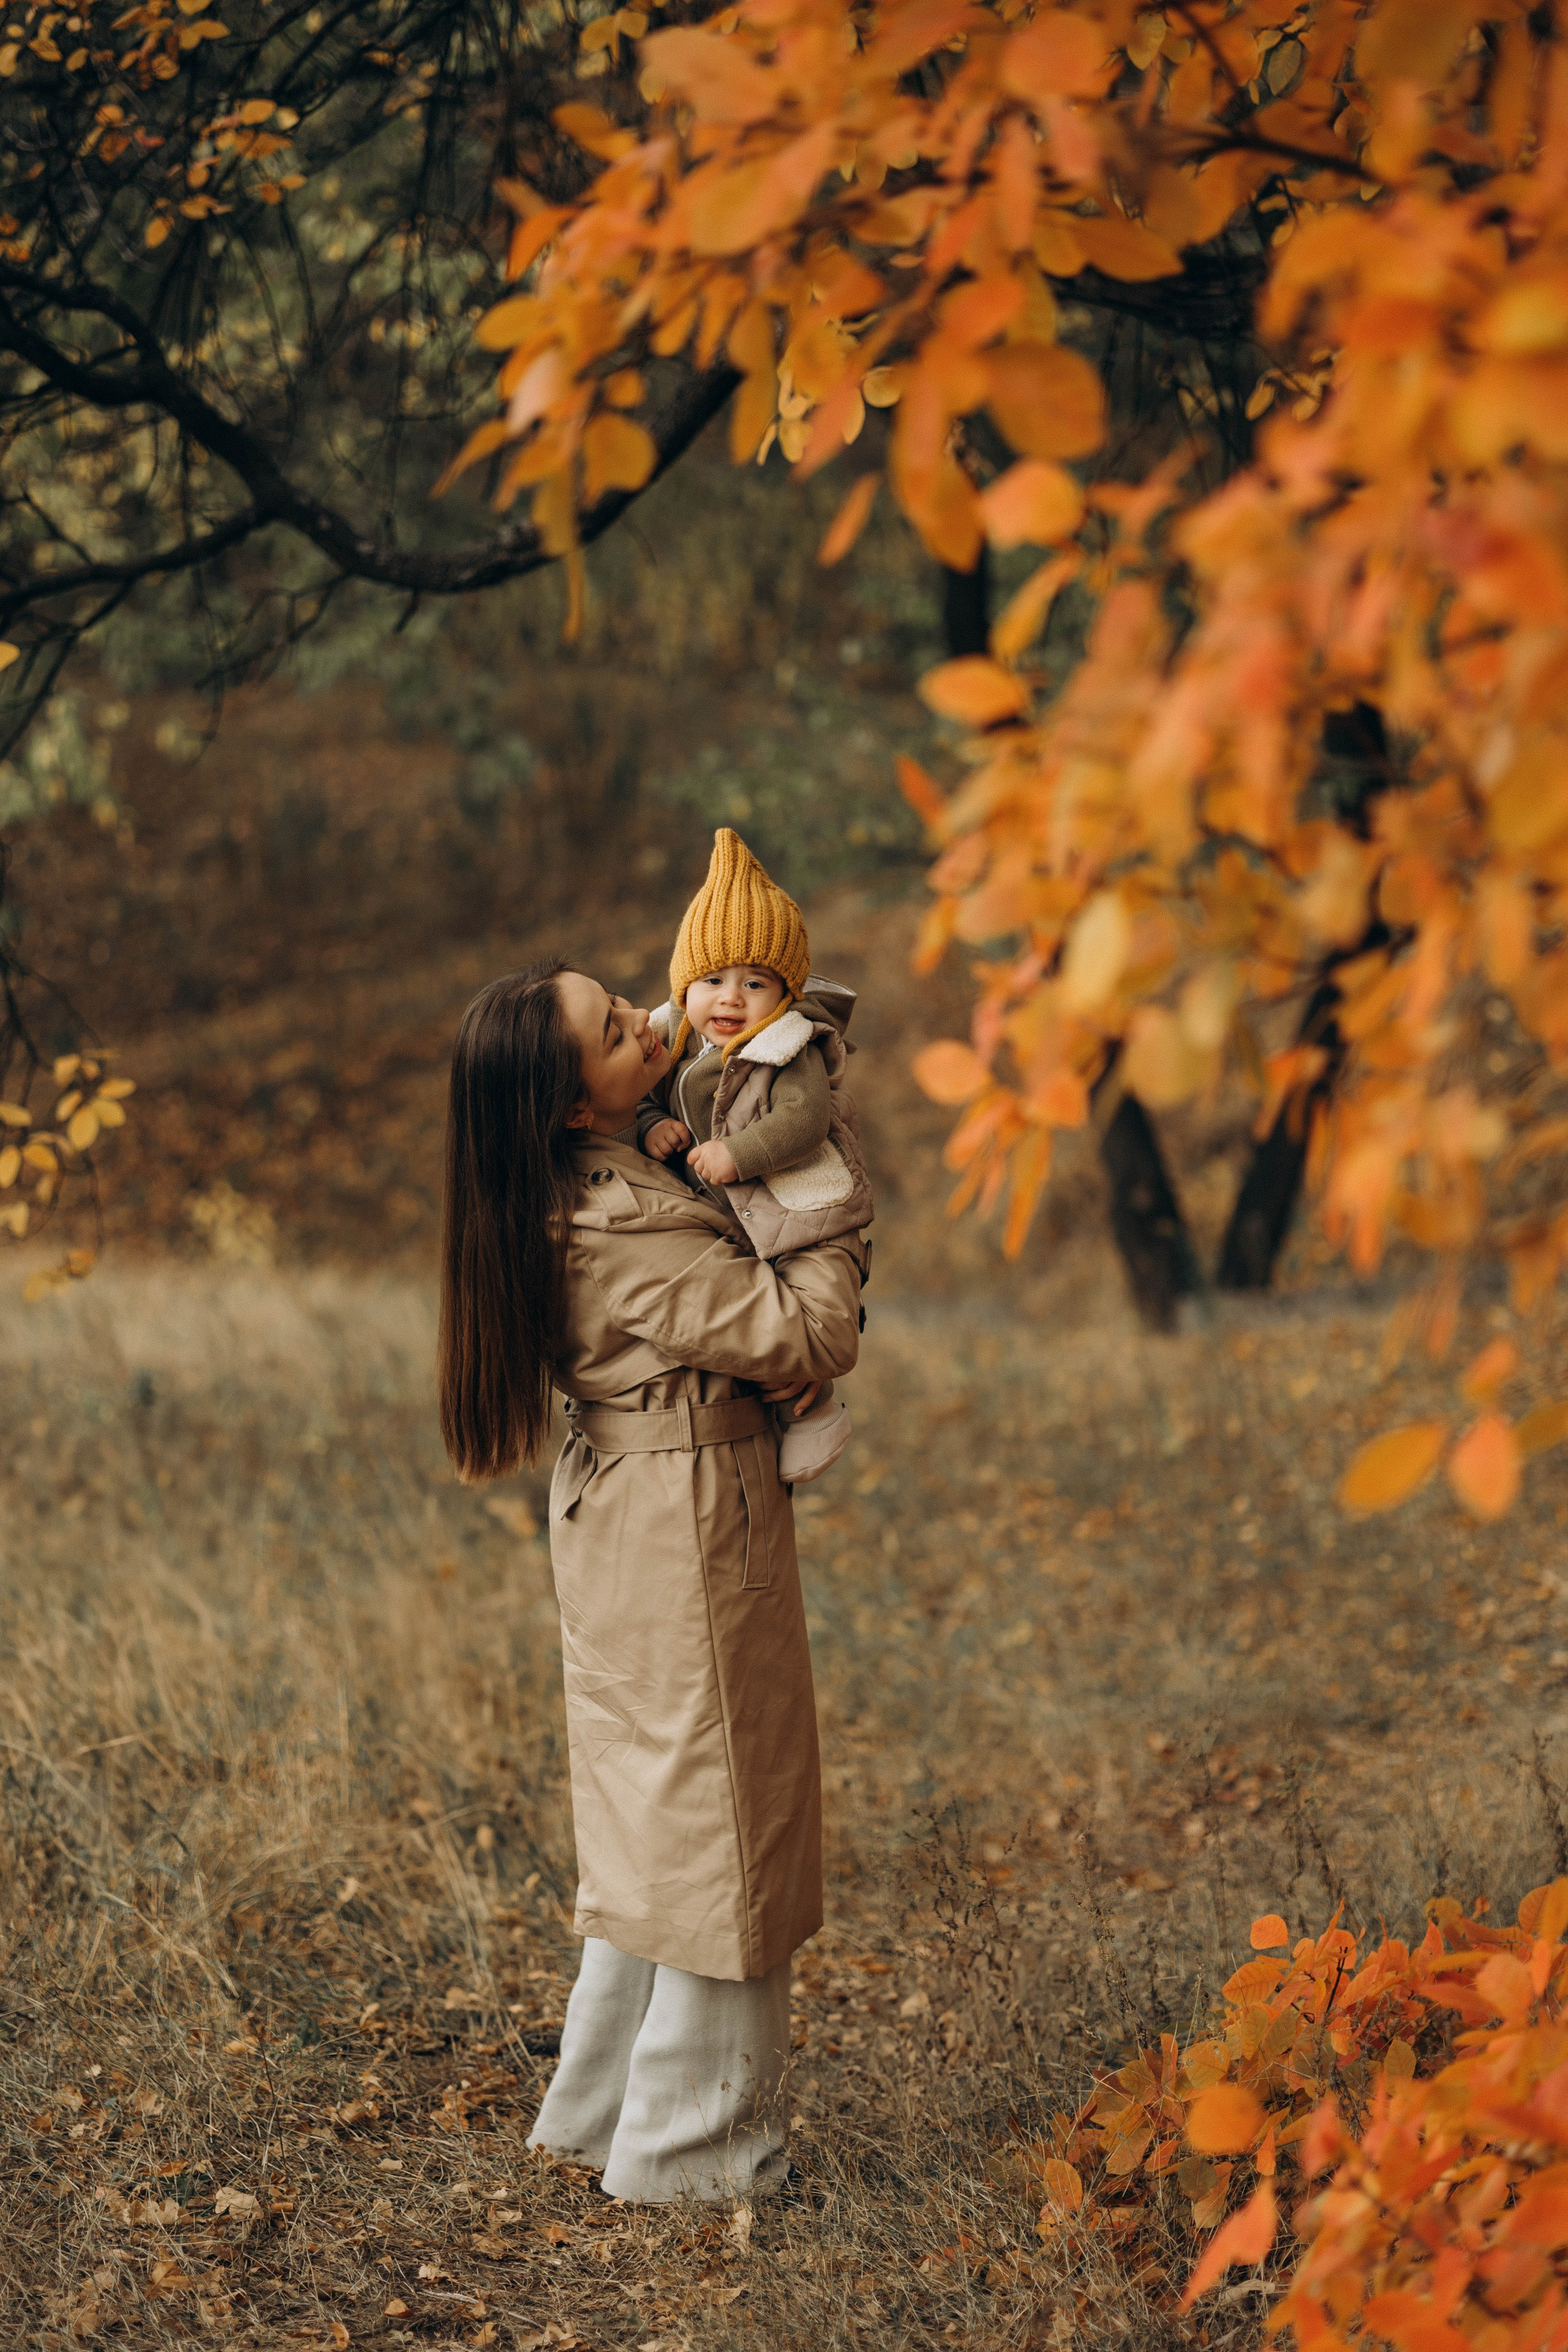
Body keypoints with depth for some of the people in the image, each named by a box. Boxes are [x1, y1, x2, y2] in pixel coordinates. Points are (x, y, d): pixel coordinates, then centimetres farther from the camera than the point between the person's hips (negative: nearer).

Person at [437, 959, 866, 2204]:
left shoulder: (588, 1185, 4)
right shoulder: (625, 1224, -25)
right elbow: (802, 1339, -20)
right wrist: (833, 1231, -5)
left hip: (620, 1516, 9)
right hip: (692, 1531, -9)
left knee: (653, 1817, 19)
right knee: (715, 1827, 3)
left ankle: (603, 2105, 31)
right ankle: (687, 2140, 14)